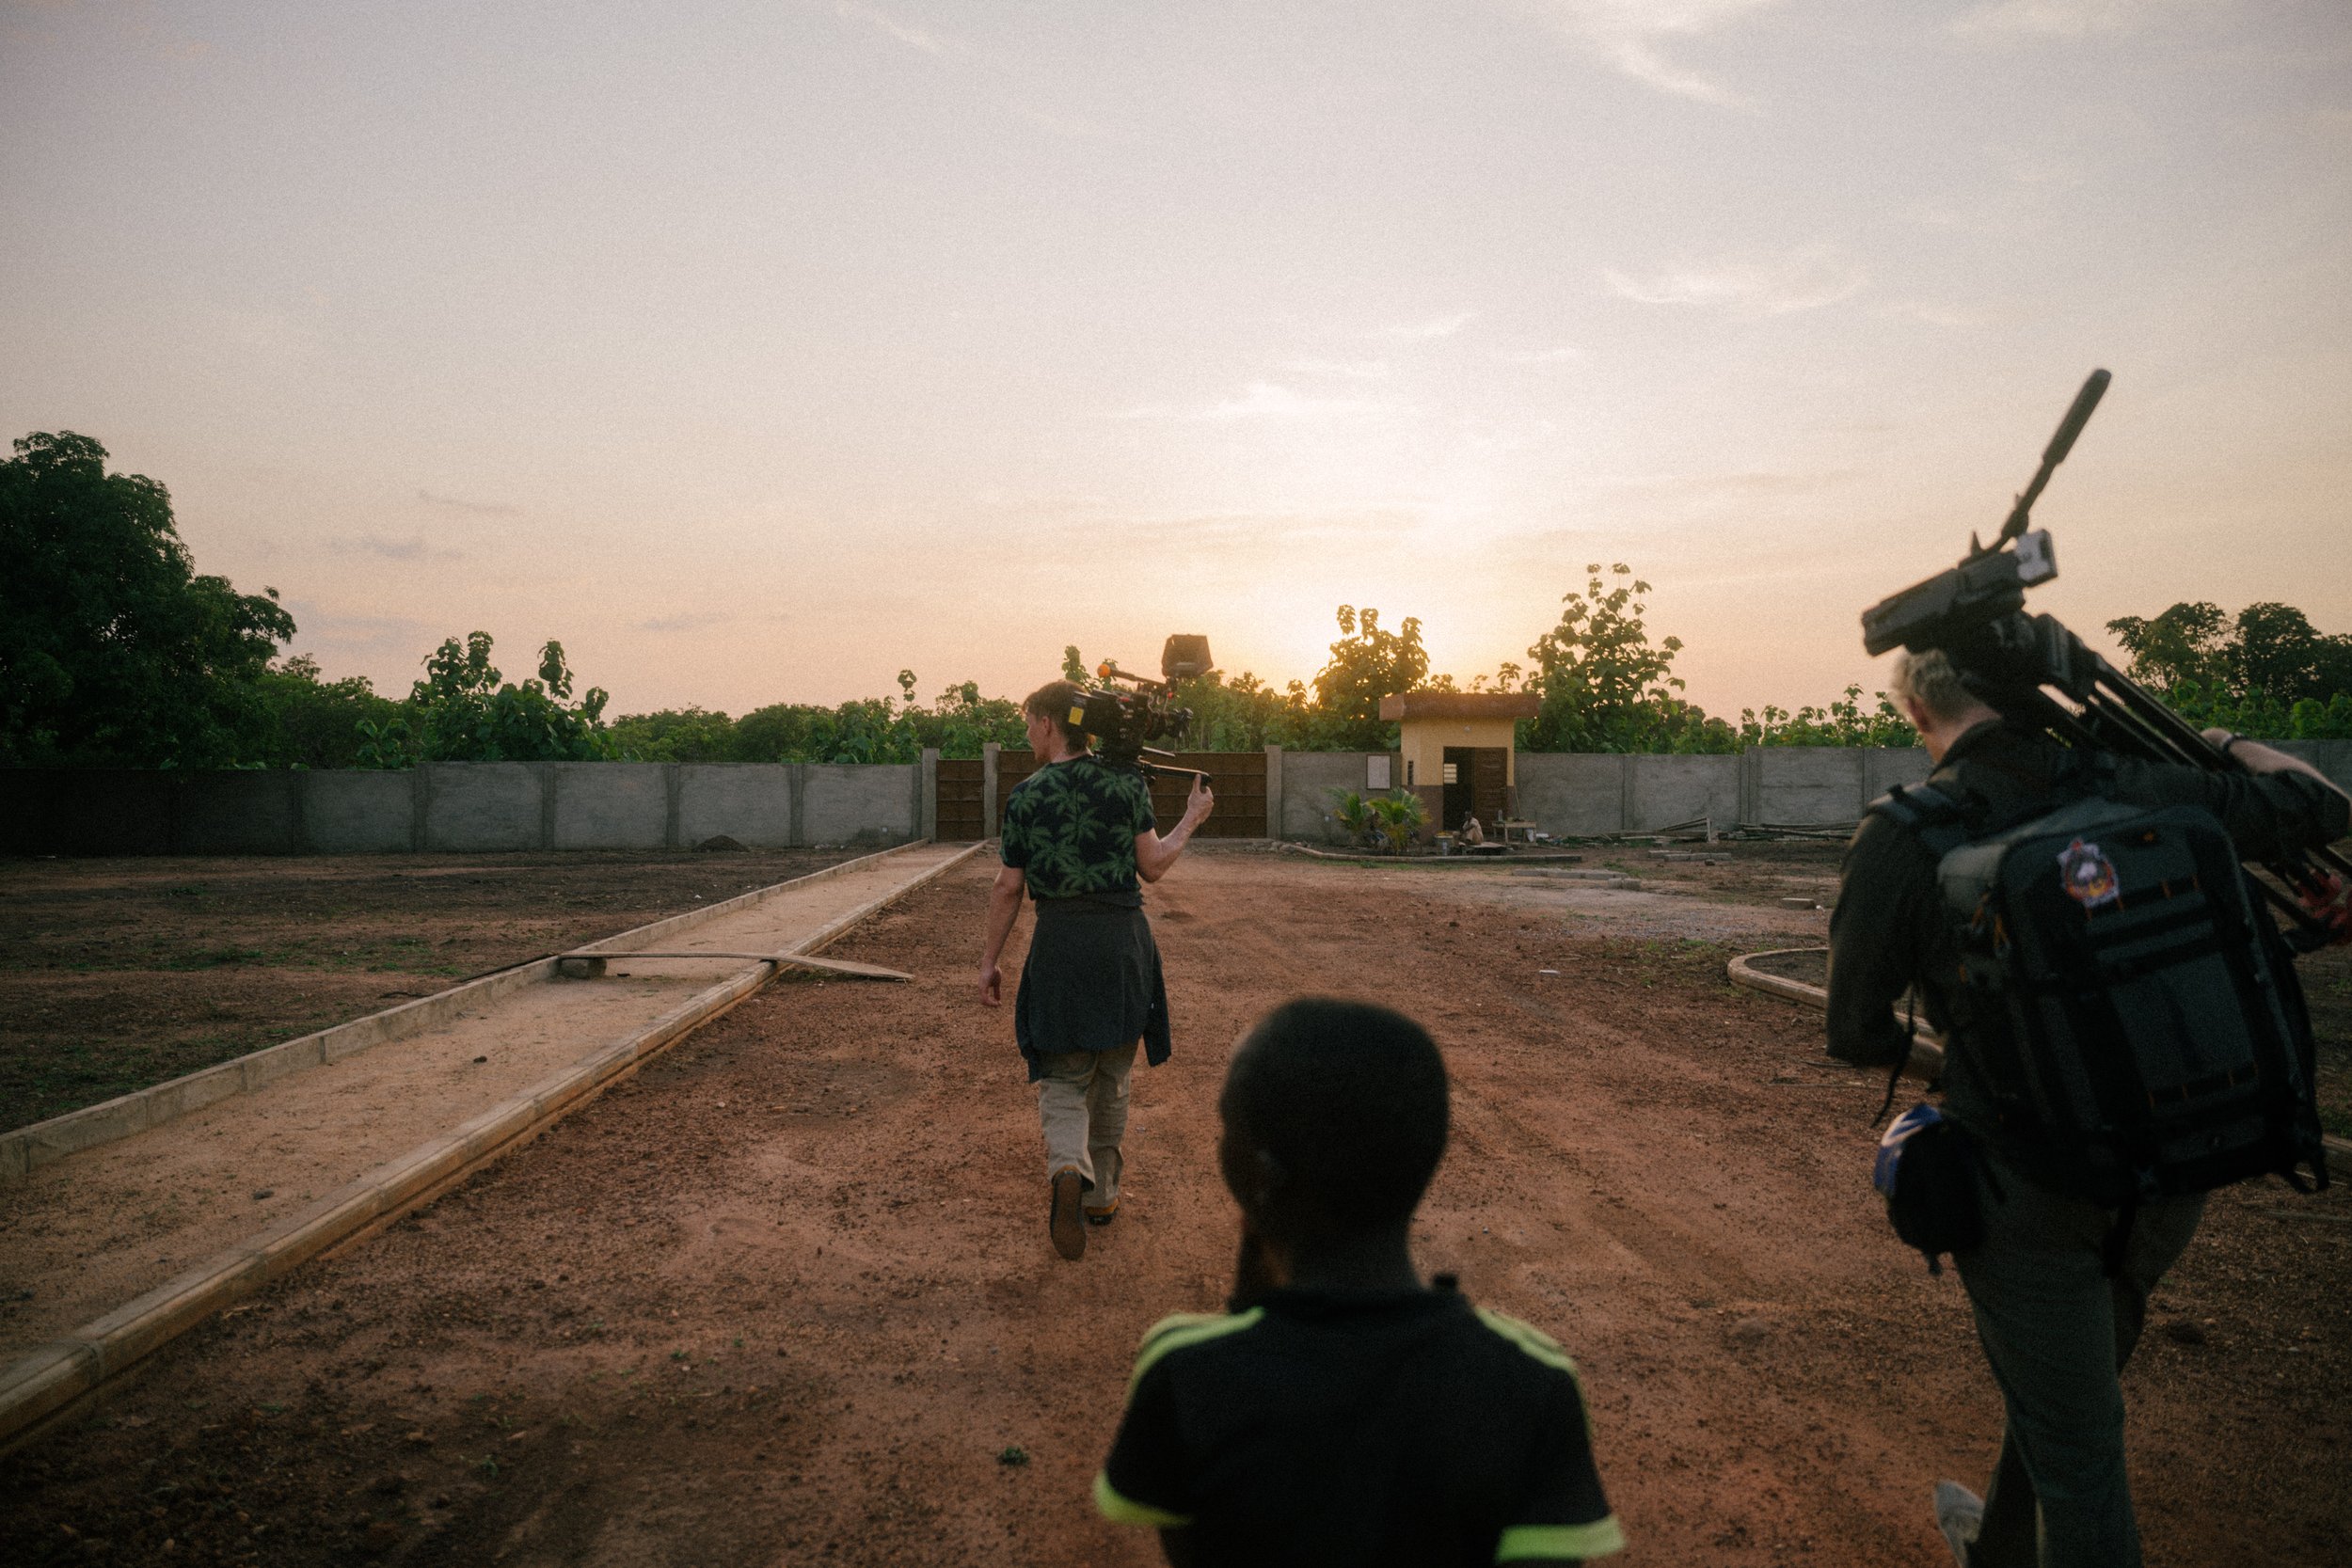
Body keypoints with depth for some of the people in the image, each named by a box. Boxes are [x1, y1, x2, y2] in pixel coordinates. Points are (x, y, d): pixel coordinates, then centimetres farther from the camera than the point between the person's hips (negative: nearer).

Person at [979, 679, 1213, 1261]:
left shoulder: (1027, 795, -4)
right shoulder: (1126, 782, -2)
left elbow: (1008, 889, -2)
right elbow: (1151, 866, -2)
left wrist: (989, 962, 7)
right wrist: (1191, 821, 15)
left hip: (1060, 942, -1)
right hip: (1123, 936, 2)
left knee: (1063, 1078, 7)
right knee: (1111, 1075, 17)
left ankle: (1068, 1170, -20)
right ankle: (1102, 1192, 27)